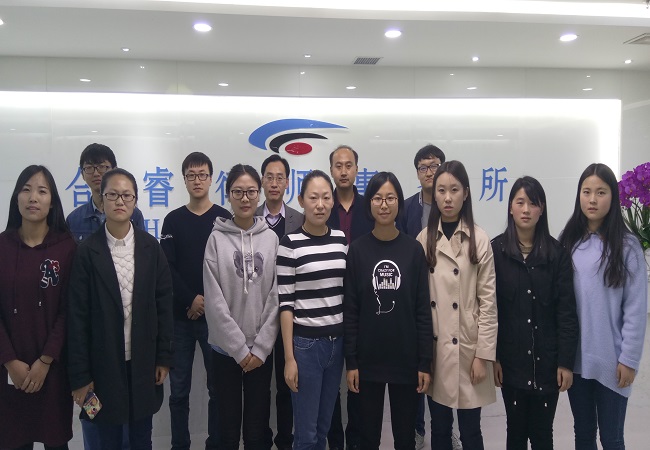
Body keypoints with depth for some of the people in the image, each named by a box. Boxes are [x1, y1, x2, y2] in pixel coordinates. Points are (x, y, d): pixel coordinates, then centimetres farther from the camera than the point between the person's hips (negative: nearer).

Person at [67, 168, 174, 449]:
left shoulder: (150, 247, -1)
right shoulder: (87, 251, -6)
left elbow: (164, 303, 1)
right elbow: (78, 314, -6)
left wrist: (164, 357, -1)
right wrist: (79, 374, -7)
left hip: (143, 360, 2)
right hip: (104, 363, -1)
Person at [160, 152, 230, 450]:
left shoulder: (224, 219, 3)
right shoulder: (173, 220, 6)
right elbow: (166, 268, -1)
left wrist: (209, 301, -10)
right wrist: (191, 299, -11)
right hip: (180, 316, 1)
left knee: (218, 386, 5)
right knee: (179, 389, 8)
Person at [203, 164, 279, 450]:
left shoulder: (271, 239, 1)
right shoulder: (217, 238, -4)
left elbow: (276, 297, -2)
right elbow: (215, 301, -8)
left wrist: (260, 348, -8)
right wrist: (240, 348, -10)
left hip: (261, 349, 1)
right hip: (226, 349, -1)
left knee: (258, 426, 11)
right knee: (228, 424, 10)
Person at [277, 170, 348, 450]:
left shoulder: (342, 240, 5)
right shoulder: (290, 244, -9)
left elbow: (348, 293, 11)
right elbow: (285, 303, -9)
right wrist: (289, 357, -11)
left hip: (337, 341, 5)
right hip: (305, 343, -4)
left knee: (324, 427, 16)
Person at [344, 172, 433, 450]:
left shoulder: (413, 249, -2)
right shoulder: (358, 250, -3)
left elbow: (423, 310, -1)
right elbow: (350, 310, -2)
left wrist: (425, 362, -4)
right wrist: (350, 362, -4)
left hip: (406, 359, 0)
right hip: (368, 360, 0)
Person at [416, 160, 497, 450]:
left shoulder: (479, 240, -6)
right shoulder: (424, 239, 1)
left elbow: (488, 301, -6)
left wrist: (483, 354, -8)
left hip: (467, 347, -2)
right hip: (433, 348, 2)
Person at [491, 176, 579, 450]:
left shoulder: (557, 253, -1)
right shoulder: (496, 250, -3)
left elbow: (567, 312, -4)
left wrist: (566, 361, -8)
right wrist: (492, 356, -6)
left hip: (547, 359, 0)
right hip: (511, 359, 0)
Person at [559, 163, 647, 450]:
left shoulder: (627, 246, -7)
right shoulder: (568, 243, 4)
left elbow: (636, 308, -8)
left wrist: (629, 359, -9)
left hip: (610, 360, -3)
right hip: (575, 358, 4)